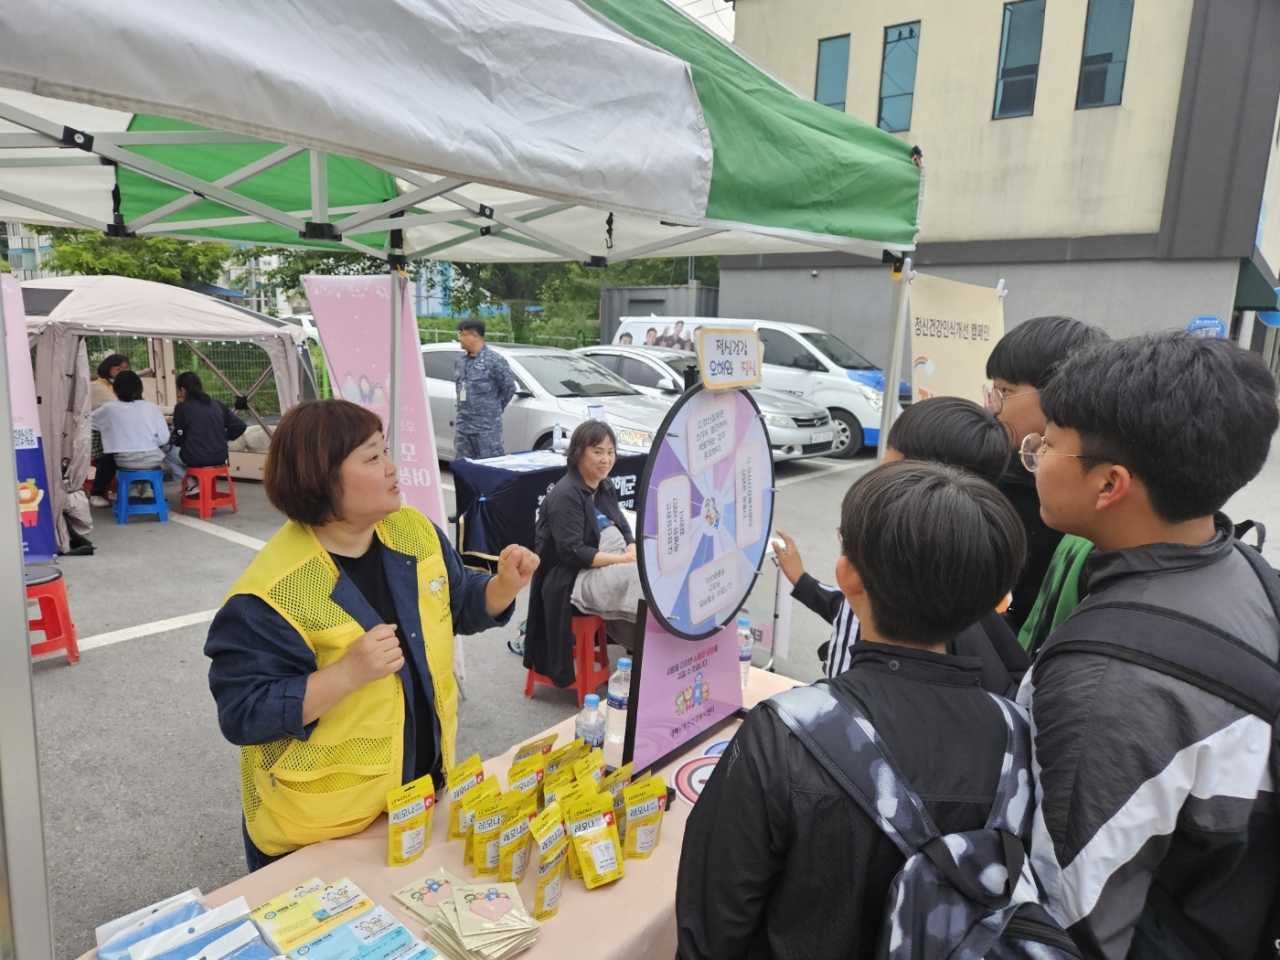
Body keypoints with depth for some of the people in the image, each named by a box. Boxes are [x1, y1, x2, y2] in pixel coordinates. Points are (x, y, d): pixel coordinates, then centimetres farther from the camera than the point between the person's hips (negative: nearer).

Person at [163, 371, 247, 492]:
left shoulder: (181, 407, -2)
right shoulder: (218, 405, 8)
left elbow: (179, 439, 4)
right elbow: (240, 427, 5)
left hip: (194, 458, -6)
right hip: (220, 457, 6)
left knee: (166, 449, 25)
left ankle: (191, 484, 12)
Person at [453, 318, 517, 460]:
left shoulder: (494, 361, -11)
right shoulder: (461, 361, 11)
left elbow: (509, 388, -6)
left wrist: (493, 409, 1)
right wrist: (467, 408, 16)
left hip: (487, 426, -7)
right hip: (463, 425, 7)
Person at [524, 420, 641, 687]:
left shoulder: (605, 486, 10)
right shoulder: (566, 495, -16)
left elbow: (622, 526, 13)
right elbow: (572, 554, -21)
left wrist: (633, 549, -10)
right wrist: (623, 559, -23)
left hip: (602, 567, 8)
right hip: (570, 580, -8)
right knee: (642, 580, -26)